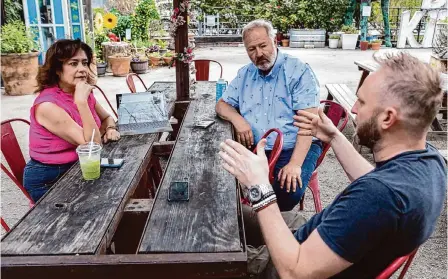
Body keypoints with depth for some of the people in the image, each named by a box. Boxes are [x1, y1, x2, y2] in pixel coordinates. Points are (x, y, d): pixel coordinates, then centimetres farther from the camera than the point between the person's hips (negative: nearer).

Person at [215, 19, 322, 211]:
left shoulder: (299, 71, -6)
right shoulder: (245, 74, 12)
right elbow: (222, 105, 17)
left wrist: (295, 164, -25)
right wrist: (237, 119, -8)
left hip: (294, 148, -3)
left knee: (289, 192, -29)